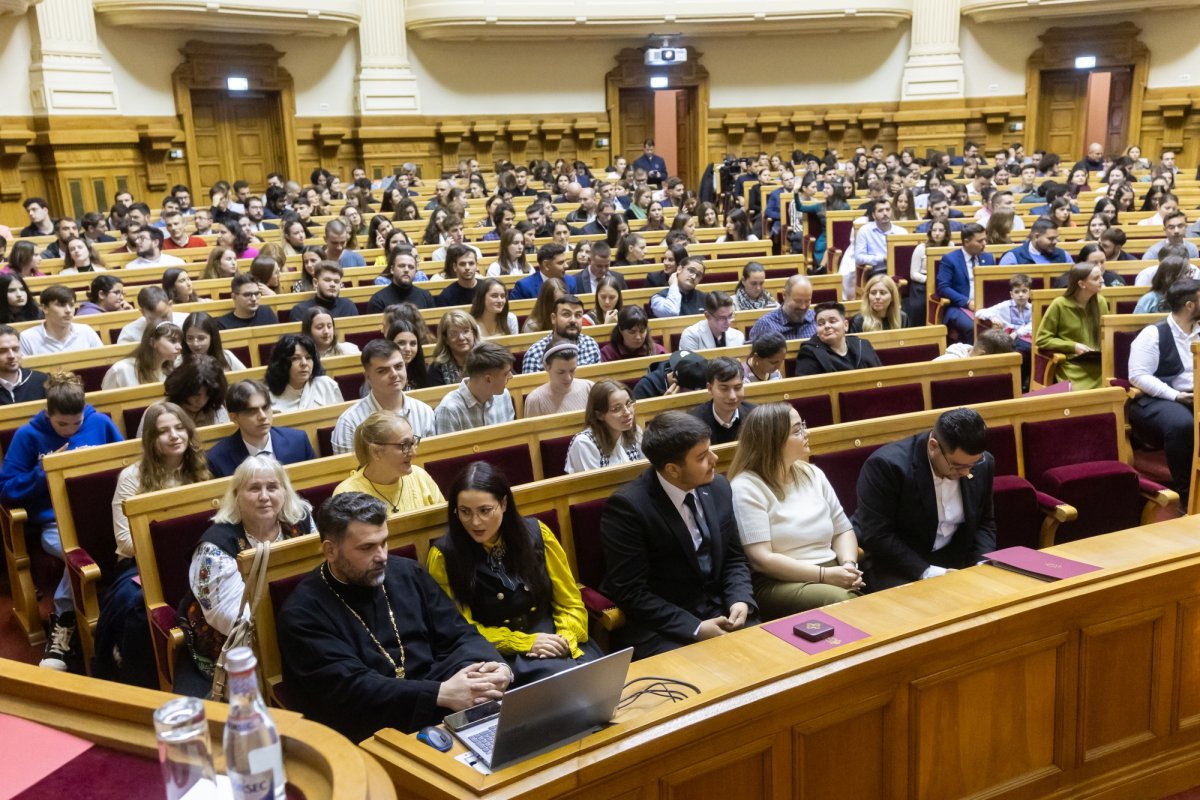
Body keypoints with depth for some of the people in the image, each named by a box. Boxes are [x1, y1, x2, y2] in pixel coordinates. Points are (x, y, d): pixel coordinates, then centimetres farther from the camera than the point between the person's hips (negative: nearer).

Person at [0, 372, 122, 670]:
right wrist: (46, 471, -9)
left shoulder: (100, 423, 7)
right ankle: (63, 622, -15)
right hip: (55, 523, -2)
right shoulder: (28, 435, 3)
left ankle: (64, 622, -18)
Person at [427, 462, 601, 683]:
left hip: (550, 643, 4)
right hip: (501, 655, -3)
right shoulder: (444, 555, -8)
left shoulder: (535, 533, 0)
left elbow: (570, 603, 7)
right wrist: (524, 642, -13)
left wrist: (565, 640, -13)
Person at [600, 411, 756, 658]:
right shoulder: (628, 506, -18)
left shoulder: (718, 487, 2)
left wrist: (740, 601, -8)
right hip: (657, 627, -6)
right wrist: (695, 628, -22)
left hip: (719, 612, 6)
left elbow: (734, 558, 11)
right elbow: (631, 592, -17)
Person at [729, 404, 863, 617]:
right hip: (778, 583, -6)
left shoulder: (812, 474, 13)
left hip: (832, 574, 6)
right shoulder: (746, 488, -9)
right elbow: (761, 559, -16)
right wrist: (824, 574, -19)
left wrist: (849, 565, -7)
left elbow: (843, 530, 16)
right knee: (843, 603, -33)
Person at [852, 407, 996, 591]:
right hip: (893, 562, -5)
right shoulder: (886, 465, -24)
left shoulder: (983, 464, -5)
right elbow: (877, 535, -24)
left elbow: (984, 522, 8)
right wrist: (927, 572, -29)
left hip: (953, 559, 6)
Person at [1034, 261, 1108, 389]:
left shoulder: (1100, 302, 8)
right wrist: (1073, 346, -11)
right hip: (1073, 366, -4)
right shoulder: (1059, 305, -6)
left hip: (1099, 363, 4)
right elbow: (1042, 339, -3)